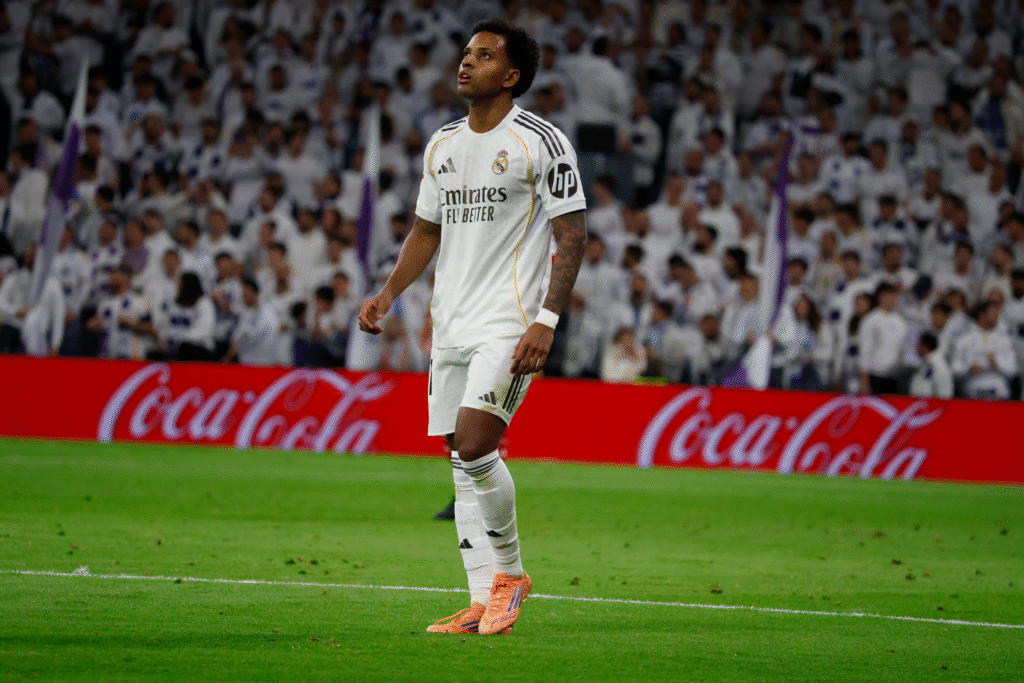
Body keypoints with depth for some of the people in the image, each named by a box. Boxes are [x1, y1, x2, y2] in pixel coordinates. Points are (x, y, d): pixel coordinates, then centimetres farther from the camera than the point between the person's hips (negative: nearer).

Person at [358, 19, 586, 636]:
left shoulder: (542, 143, -6)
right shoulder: (443, 145, 15)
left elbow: (572, 235, -9)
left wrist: (546, 322, -17)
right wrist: (388, 296, 11)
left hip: (510, 324, -7)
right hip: (451, 325, 7)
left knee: (474, 444, -19)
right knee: (463, 463, 5)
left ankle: (510, 572, 1)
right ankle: (485, 600, 9)